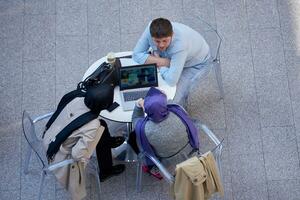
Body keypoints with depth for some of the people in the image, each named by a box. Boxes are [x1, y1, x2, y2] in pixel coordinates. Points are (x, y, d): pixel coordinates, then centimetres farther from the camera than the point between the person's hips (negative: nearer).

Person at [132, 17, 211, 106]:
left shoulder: (180, 44, -44)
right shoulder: (150, 30, -30)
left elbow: (171, 80, -42)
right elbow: (136, 54, -19)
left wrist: (157, 61, -27)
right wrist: (162, 61, -31)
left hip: (196, 63, -5)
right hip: (171, 58, 6)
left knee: (174, 98, -19)